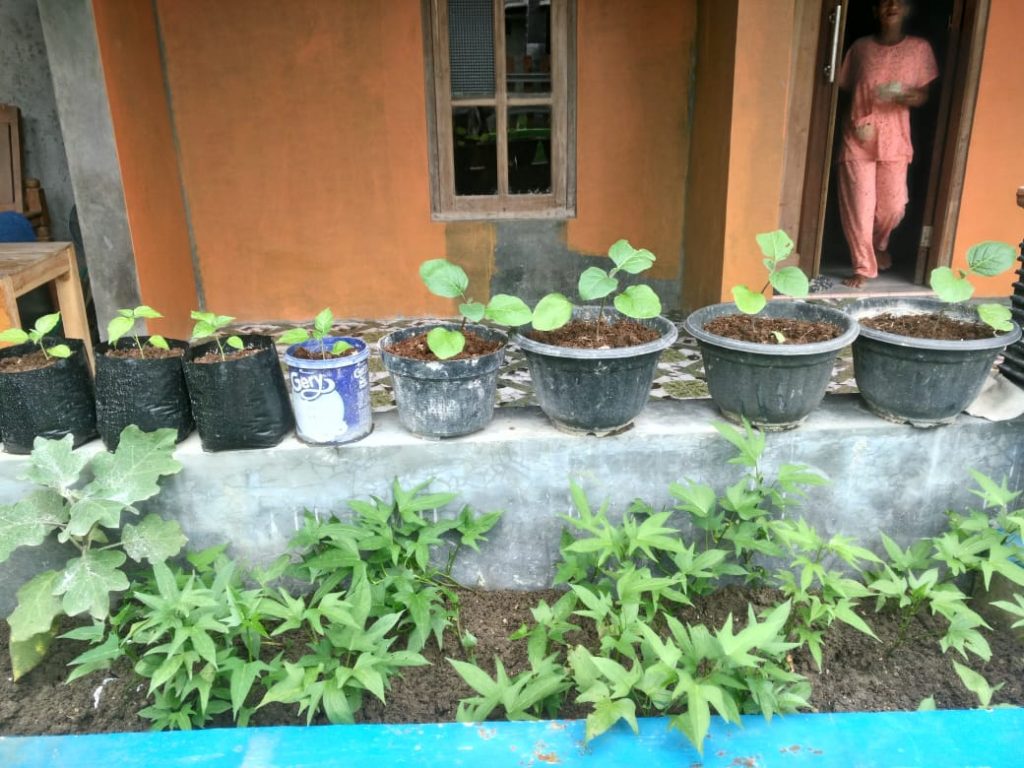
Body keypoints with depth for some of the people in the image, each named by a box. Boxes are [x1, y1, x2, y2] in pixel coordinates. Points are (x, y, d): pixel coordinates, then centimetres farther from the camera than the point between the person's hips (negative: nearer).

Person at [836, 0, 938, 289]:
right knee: (859, 206, -4)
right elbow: (845, 89, 8)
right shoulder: (860, 47, 3)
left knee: (893, 205, 4)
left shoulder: (919, 48, 2)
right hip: (858, 139, 0)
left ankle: (879, 245, 36)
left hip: (895, 140, 1)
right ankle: (864, 266, 8)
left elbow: (925, 92, 6)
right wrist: (851, 121, -9)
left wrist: (915, 98, -18)